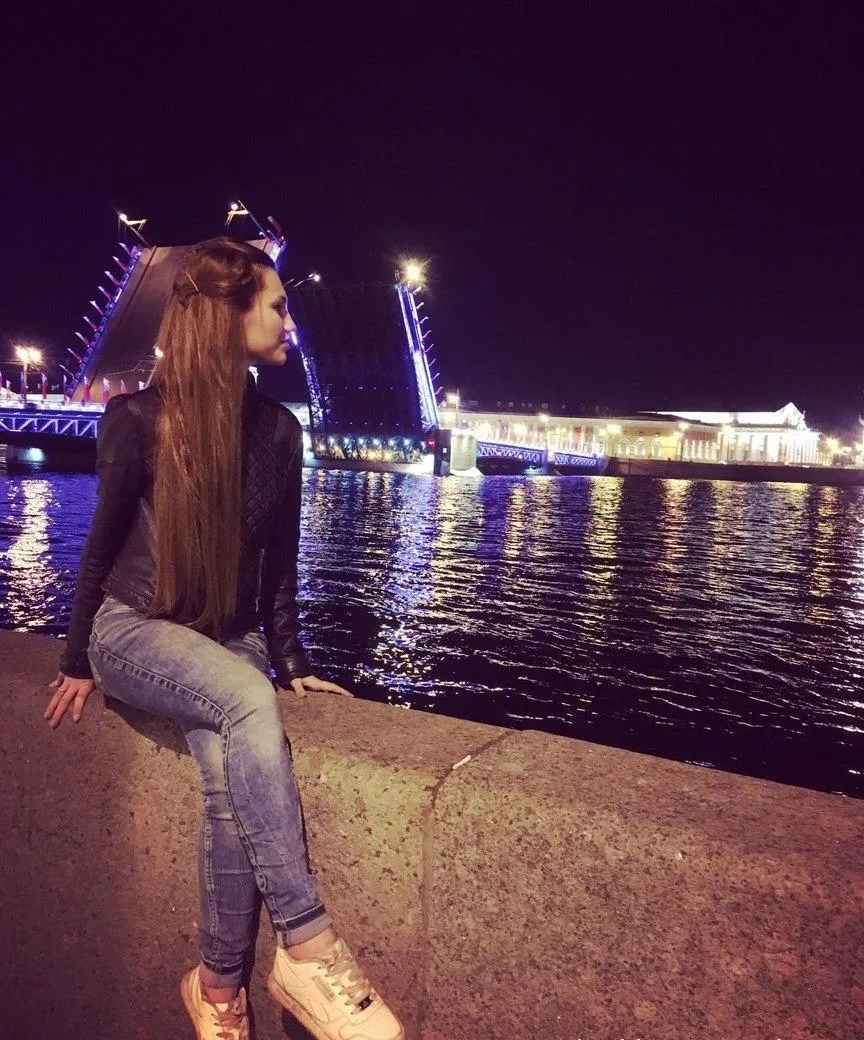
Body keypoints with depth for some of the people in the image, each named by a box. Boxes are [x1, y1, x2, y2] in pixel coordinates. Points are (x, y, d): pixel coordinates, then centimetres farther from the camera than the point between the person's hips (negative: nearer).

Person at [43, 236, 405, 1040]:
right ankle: (306, 946, -27)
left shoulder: (277, 429, 2)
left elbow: (279, 559, 7)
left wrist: (289, 660, 3)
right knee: (249, 703, -34)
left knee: (230, 783, -24)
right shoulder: (139, 417, -8)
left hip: (230, 640, 3)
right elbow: (104, 541, 0)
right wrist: (79, 661, 5)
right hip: (136, 629, -3)